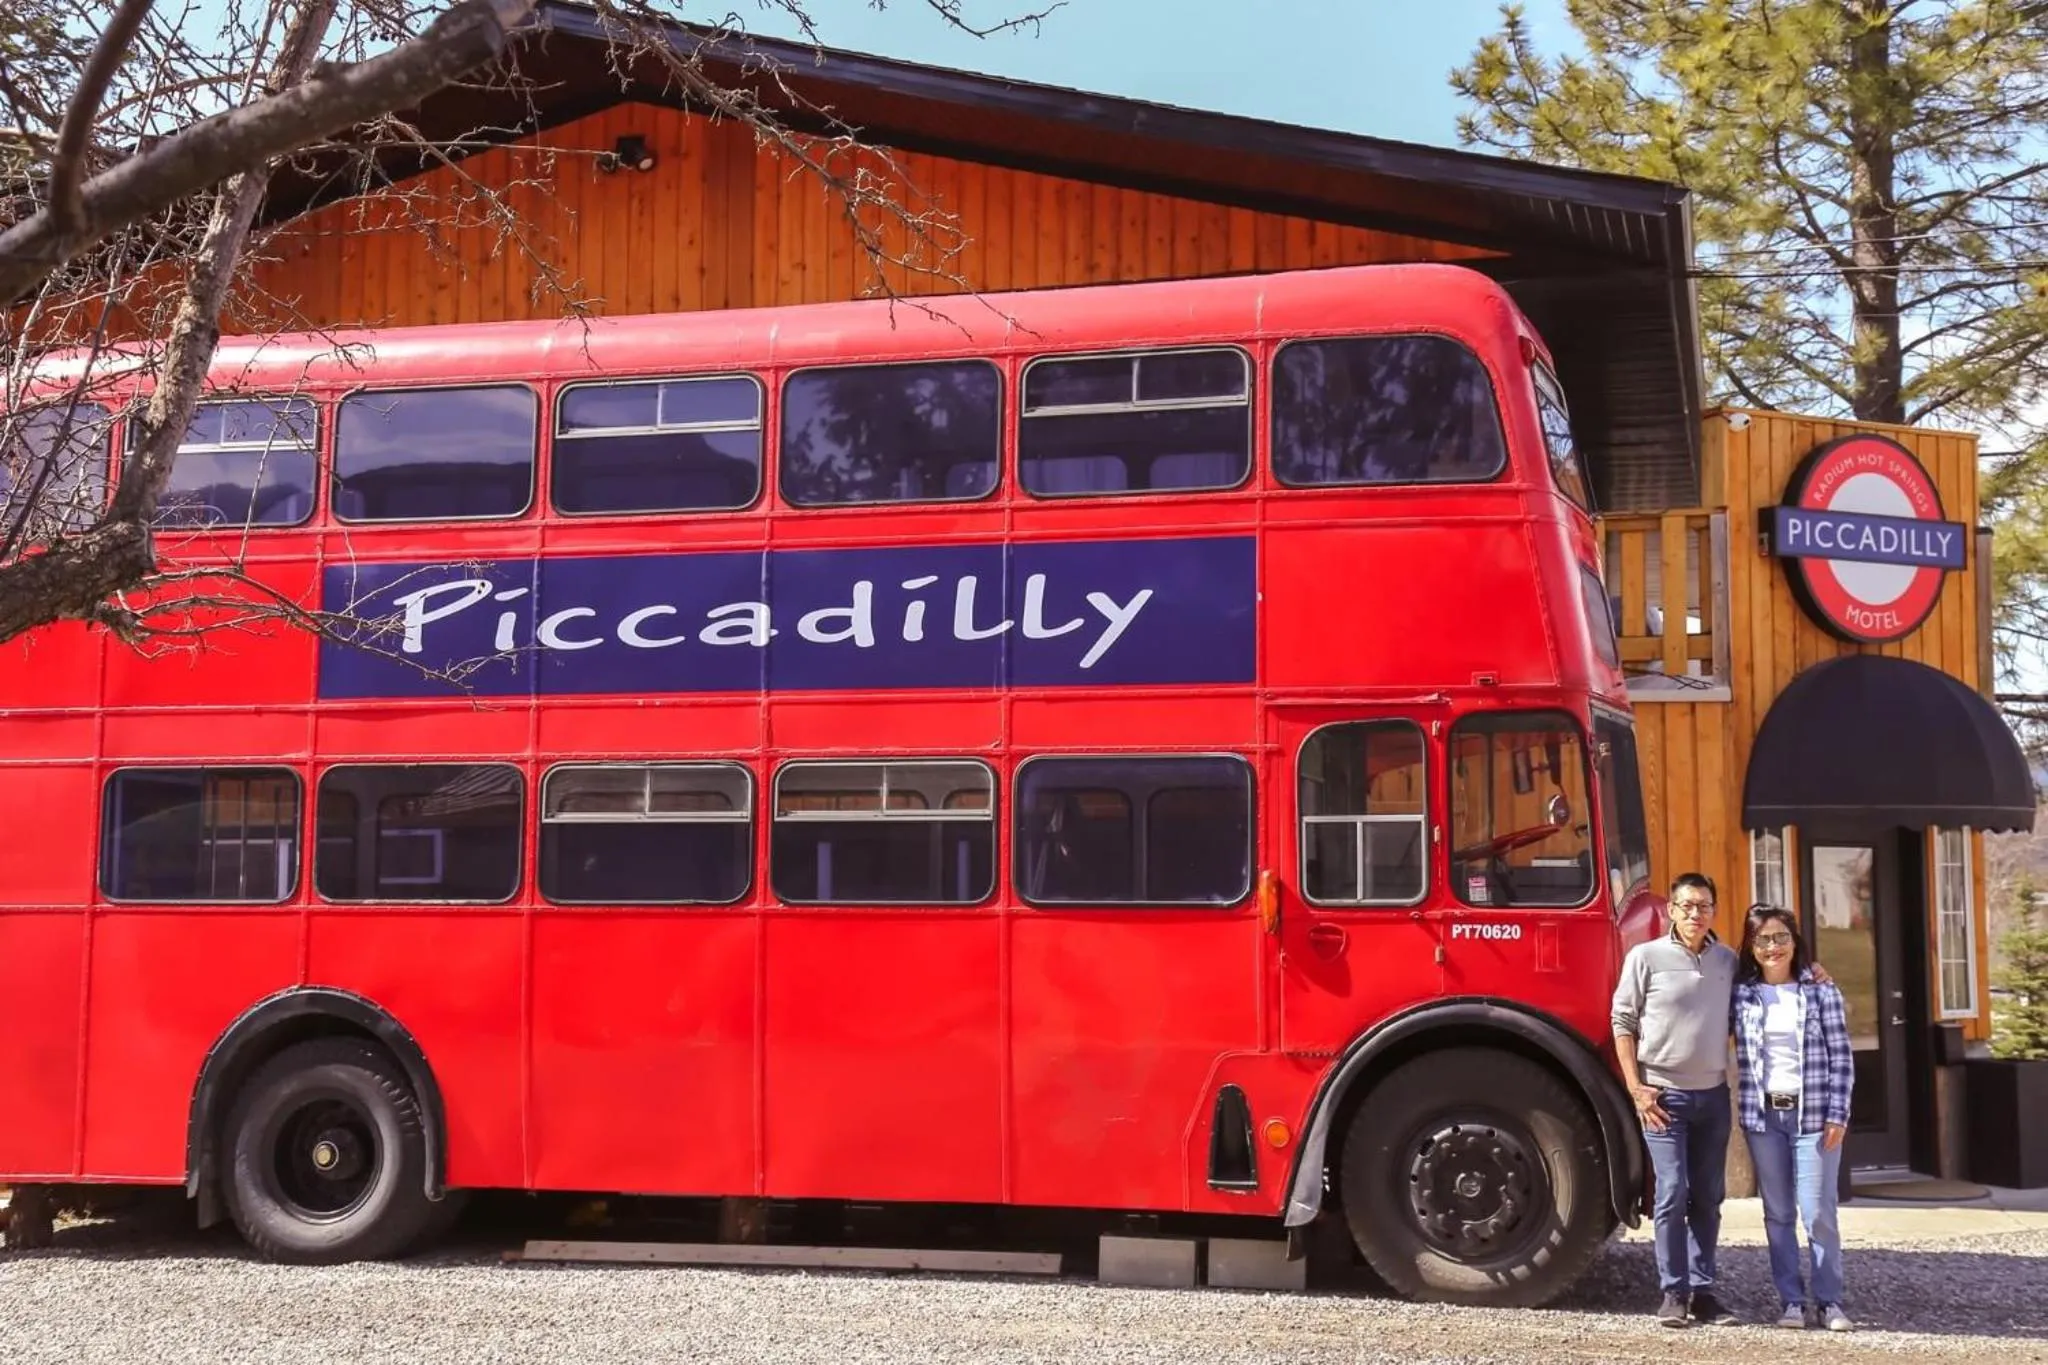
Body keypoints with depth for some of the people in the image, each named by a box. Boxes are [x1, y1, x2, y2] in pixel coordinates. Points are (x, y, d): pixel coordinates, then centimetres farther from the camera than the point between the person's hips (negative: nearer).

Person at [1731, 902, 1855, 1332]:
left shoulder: (1821, 991, 1)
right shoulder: (1741, 995, 5)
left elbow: (1841, 1058, 0)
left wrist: (1837, 1115, -6)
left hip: (1812, 1114, -2)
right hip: (1762, 1115, 2)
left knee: (1818, 1212, -3)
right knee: (1778, 1214, 6)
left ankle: (1828, 1301, 8)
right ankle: (1791, 1301, 13)